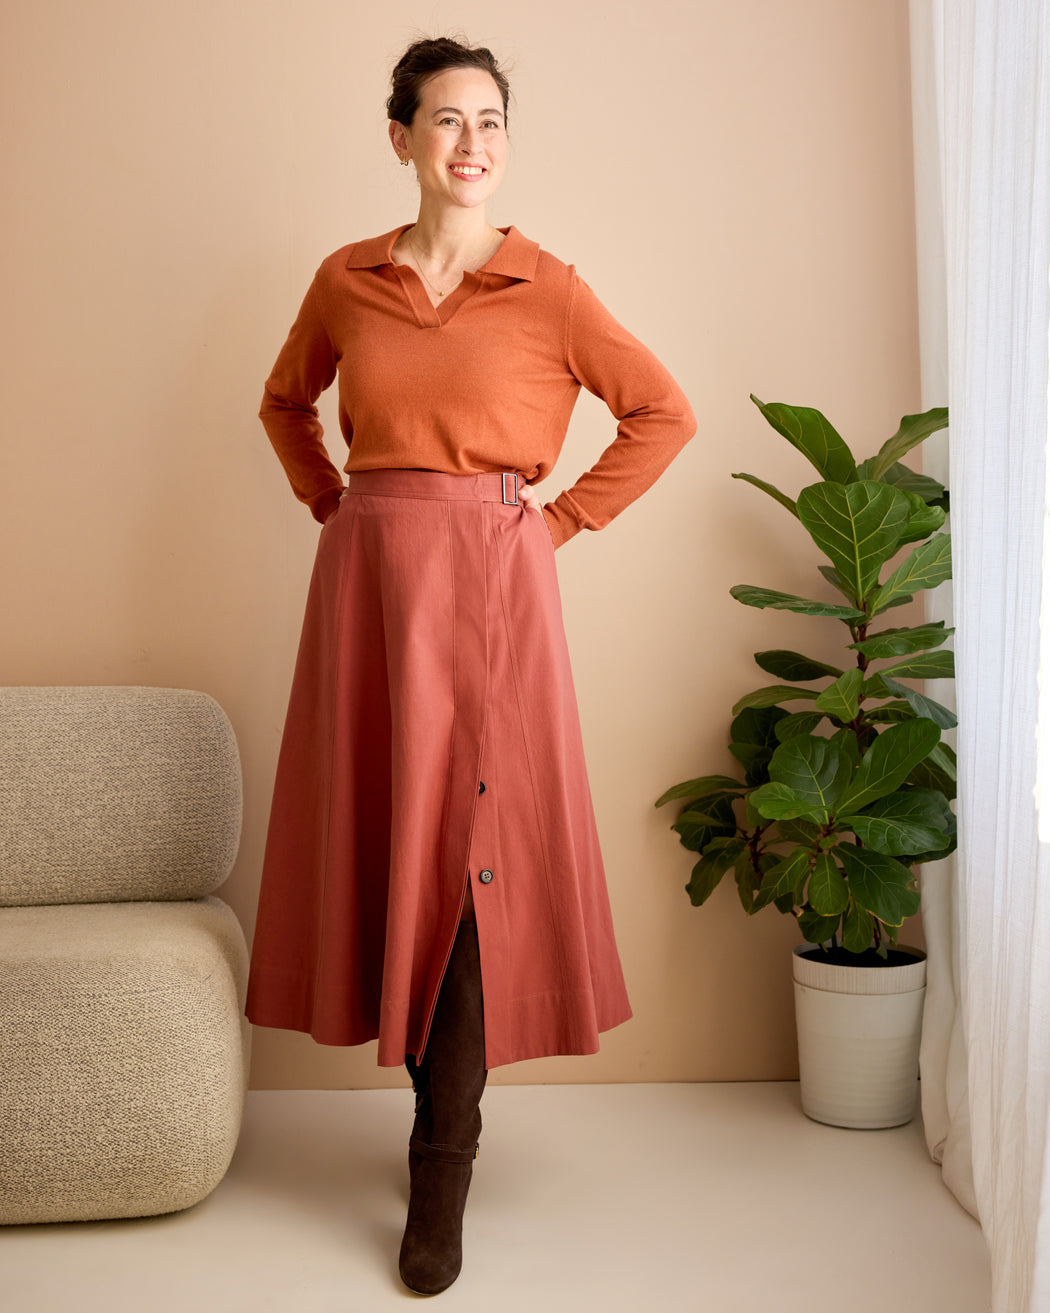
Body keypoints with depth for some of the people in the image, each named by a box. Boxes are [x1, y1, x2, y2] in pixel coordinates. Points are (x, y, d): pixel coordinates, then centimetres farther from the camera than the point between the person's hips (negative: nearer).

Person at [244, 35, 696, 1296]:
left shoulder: (545, 288, 0)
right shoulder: (347, 280, 9)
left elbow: (663, 411, 3)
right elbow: (285, 404, 24)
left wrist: (563, 519, -1)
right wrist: (333, 503, 10)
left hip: (489, 586, -3)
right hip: (367, 579, 3)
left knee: (468, 852, -5)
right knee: (382, 840, 6)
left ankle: (443, 1170, 4)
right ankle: (436, 1094, 24)